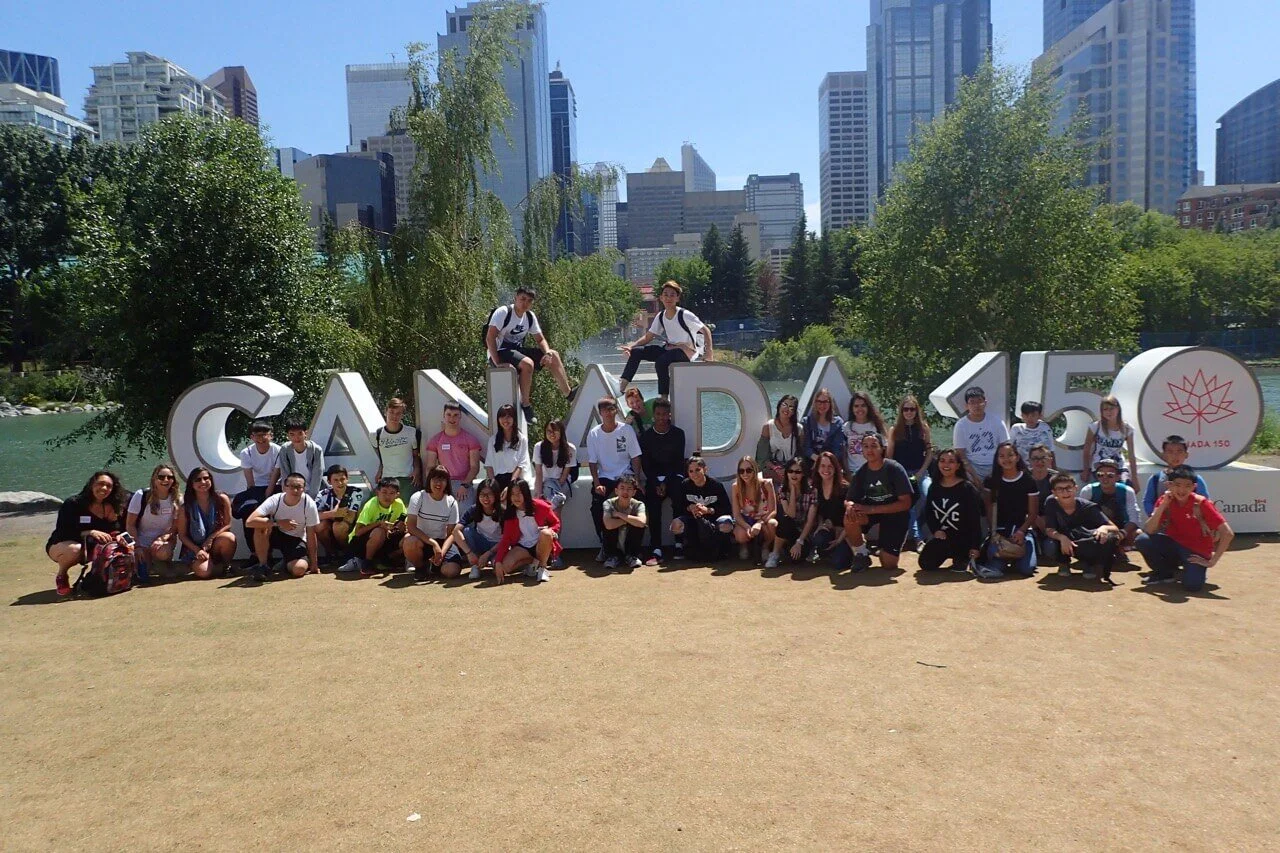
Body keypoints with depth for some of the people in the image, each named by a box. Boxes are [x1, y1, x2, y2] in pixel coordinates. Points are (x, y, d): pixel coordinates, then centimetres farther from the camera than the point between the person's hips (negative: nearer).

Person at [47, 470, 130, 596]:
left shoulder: (110, 507, -2)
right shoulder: (73, 504, -16)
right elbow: (62, 532, -24)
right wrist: (90, 532, -37)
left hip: (90, 548, 4)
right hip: (60, 546, -4)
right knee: (75, 549, -39)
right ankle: (61, 576, -8)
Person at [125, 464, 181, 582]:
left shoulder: (177, 500, -6)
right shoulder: (141, 495, -11)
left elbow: (176, 527, -2)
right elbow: (130, 525, -7)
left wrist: (163, 538, -21)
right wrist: (137, 546, -15)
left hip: (163, 540, 1)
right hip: (142, 541, 0)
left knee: (163, 553, -36)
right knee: (143, 577, -18)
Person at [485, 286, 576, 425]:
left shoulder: (530, 317, 6)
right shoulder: (503, 312, -15)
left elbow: (540, 339, 13)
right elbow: (490, 338, -22)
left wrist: (548, 353, -10)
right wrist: (497, 363, -28)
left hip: (518, 350, 8)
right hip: (500, 352, -8)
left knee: (554, 355, -1)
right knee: (527, 363, -35)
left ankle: (568, 394, 3)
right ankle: (526, 404, -22)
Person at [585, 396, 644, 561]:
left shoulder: (626, 430, -3)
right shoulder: (594, 434, 0)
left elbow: (635, 458, -2)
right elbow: (592, 462, 1)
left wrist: (636, 482, -11)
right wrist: (597, 484, -13)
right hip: (605, 477, 1)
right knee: (596, 507, -21)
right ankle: (604, 545, -2)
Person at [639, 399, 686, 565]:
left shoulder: (678, 434, 2)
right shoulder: (646, 436, 4)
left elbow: (679, 461, -1)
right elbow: (645, 464, 3)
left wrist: (666, 482, -11)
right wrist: (656, 484, -10)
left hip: (673, 476, -1)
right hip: (654, 478, 1)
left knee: (679, 506, -27)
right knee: (653, 512, -19)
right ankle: (656, 551, -22)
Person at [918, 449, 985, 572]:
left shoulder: (968, 488, -8)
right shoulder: (934, 487, 7)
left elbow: (975, 519, -12)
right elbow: (928, 512, 8)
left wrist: (975, 546, -17)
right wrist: (935, 530, -12)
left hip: (962, 539, -5)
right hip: (941, 536, 5)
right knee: (926, 564, -7)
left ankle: (963, 557, 2)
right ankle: (952, 555, 21)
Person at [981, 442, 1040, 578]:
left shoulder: (1029, 481, -1)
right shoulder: (993, 481, 4)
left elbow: (1033, 513, 0)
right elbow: (989, 510, 6)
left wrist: (1021, 531, -15)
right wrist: (993, 532, -10)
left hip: (1022, 530, -1)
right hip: (1000, 530, 1)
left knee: (1027, 568, -21)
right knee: (995, 560, -29)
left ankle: (1014, 559, 13)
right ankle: (1006, 560, 6)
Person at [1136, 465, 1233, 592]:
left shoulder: (1201, 504, -17)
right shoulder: (1165, 500, -7)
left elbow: (1228, 533, -21)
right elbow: (1149, 531, -17)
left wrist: (1212, 561, -21)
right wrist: (1163, 505, -24)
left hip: (1196, 552, -4)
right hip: (1174, 545, 4)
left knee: (1192, 585, -32)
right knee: (1143, 540, -25)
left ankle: (1198, 569, 7)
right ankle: (1164, 573, 3)